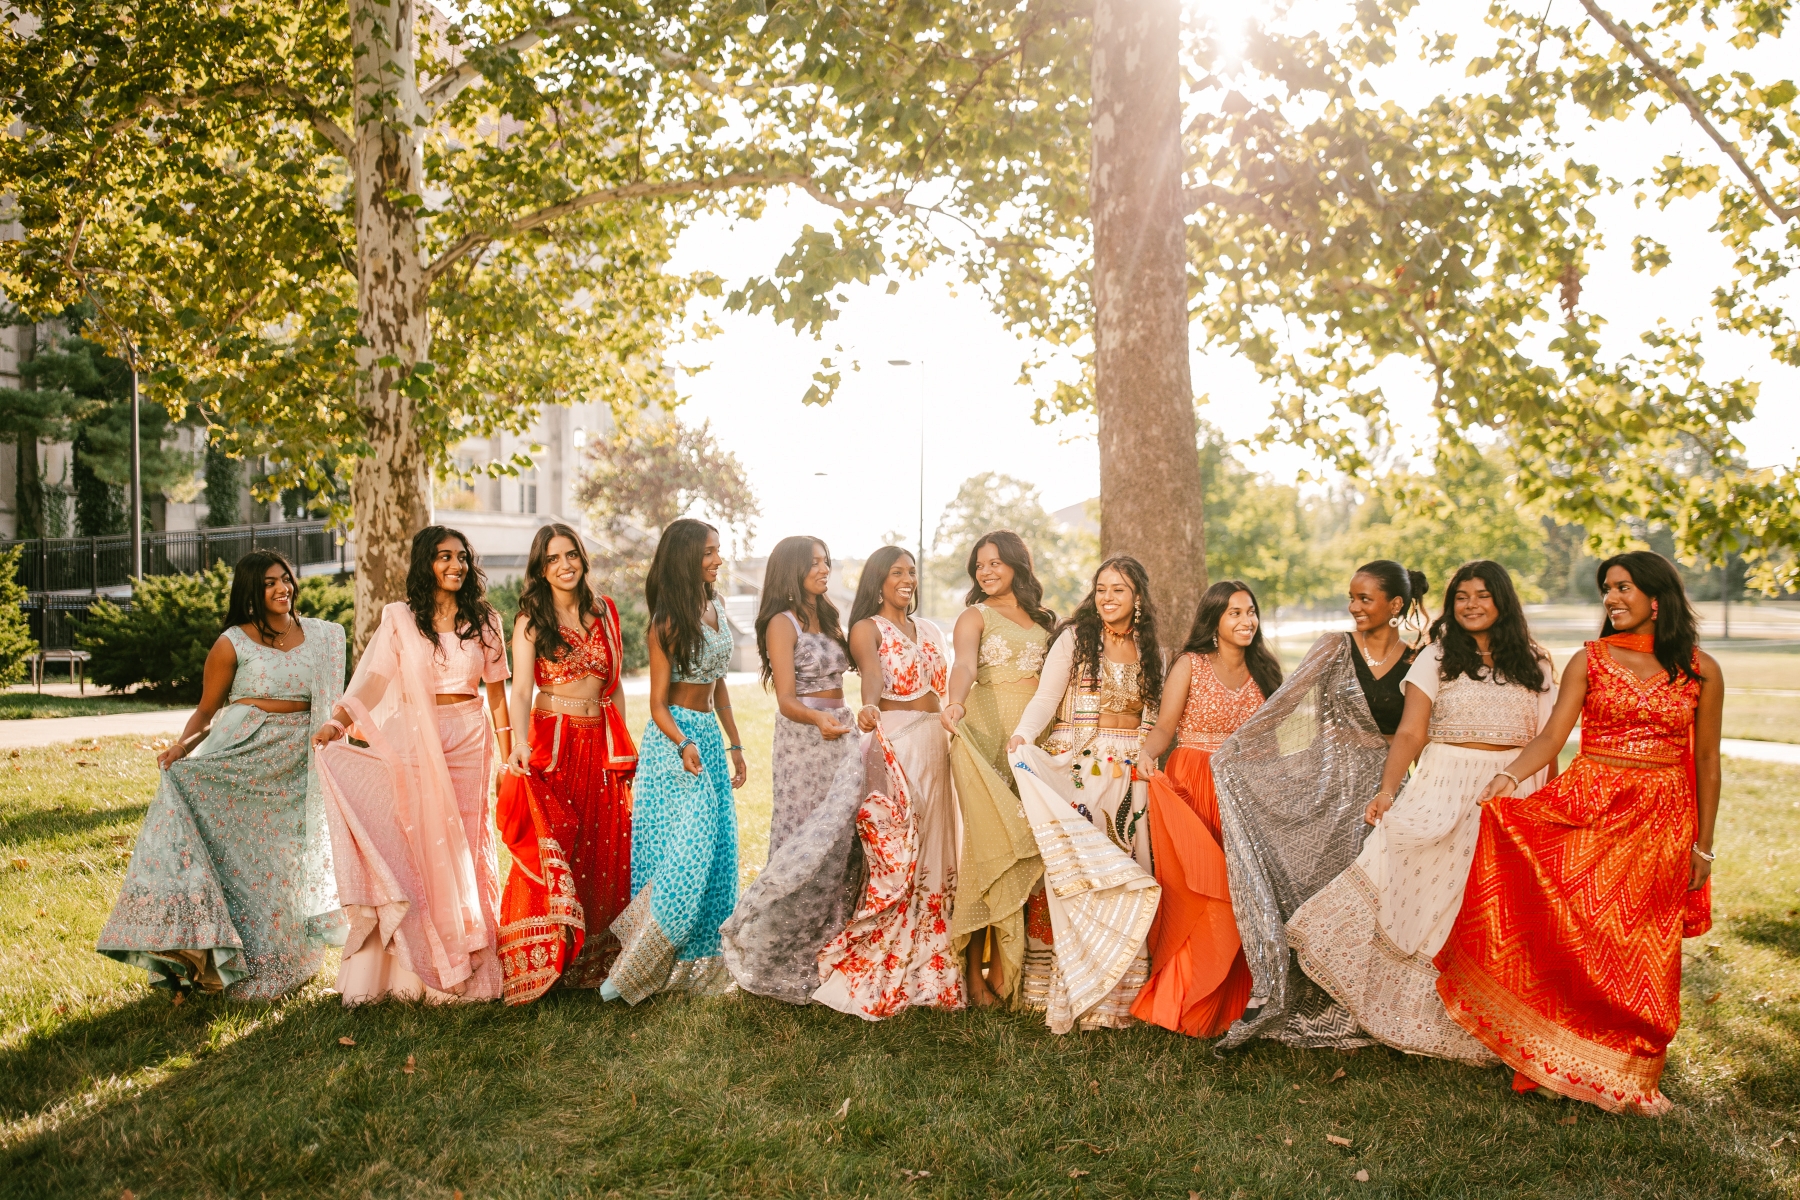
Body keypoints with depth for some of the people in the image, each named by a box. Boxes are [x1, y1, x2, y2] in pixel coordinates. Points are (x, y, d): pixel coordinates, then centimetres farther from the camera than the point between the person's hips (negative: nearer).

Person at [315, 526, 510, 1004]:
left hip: (469, 744, 1)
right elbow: (371, 680, -8)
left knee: (464, 852, 5)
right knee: (417, 851, -2)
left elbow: (496, 690, 10)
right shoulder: (400, 617, 1)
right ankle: (415, 970, 6)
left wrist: (508, 751, 9)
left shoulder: (485, 620, 6)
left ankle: (468, 970, 13)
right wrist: (336, 723, -23)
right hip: (415, 745, -1)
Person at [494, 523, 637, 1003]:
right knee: (548, 859, -5)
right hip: (550, 744, -4)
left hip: (601, 745, 4)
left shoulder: (605, 611, 10)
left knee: (604, 856, 5)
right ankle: (539, 966, 5)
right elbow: (521, 689, -12)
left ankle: (593, 963, 14)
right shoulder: (531, 619, -1)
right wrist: (520, 742, -29)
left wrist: (624, 746, 12)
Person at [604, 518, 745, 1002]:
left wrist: (734, 744, 17)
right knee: (684, 852, -12)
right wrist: (683, 746, -28)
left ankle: (695, 959, 15)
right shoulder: (670, 622, -12)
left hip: (709, 736, 8)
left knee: (716, 850, 6)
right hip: (674, 739, -7)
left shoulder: (715, 609, 9)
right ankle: (633, 967, -2)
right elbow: (658, 704, -11)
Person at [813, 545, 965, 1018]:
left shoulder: (929, 630, 17)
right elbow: (872, 672, -25)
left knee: (933, 855, 7)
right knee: (893, 859, -8)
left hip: (936, 747, 6)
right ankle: (880, 977, 1)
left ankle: (927, 969, 16)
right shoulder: (867, 629, -3)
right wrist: (868, 707, -44)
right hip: (893, 745, -6)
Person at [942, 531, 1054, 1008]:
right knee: (990, 843, -8)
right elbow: (965, 665, -18)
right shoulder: (975, 616, 2)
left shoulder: (1045, 619, 18)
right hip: (986, 733, -4)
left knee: (1027, 846, 1)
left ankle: (1004, 970, 7)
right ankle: (974, 974, -2)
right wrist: (956, 703, -37)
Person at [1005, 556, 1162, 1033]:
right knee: (1072, 873, -8)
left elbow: (1151, 719, 16)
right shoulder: (1074, 637, 0)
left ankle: (1116, 993, 7)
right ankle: (1064, 989, 0)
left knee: (1126, 877, 0)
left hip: (1130, 777, 4)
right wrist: (1022, 735, -25)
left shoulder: (1149, 651, 14)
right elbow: (1045, 698, -9)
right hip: (1077, 770, -4)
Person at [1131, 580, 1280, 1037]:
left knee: (1238, 897, 0)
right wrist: (1148, 755, -23)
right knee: (1192, 897, -6)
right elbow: (1164, 727, -4)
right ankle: (1185, 1007, 5)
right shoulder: (1191, 665, 0)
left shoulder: (1264, 670, 11)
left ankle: (1229, 1006, 11)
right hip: (1190, 789, -3)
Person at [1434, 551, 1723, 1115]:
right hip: (1587, 810, 0)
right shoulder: (1588, 661, 4)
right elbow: (1551, 735, -4)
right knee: (1572, 936, -6)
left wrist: (1703, 845, 9)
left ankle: (1626, 1079, 19)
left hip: (1662, 824, 0)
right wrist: (1508, 776, -23)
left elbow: (1706, 761, 8)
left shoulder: (1701, 671, 4)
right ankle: (1557, 1060, 8)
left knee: (1642, 955, 4)